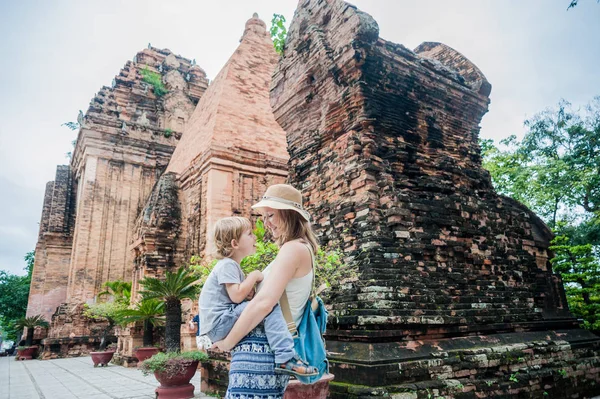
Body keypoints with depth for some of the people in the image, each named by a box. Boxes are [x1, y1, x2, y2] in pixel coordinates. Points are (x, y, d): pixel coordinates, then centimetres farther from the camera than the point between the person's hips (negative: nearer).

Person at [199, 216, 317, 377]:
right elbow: (236, 296, -24)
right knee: (270, 306, -24)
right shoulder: (227, 265, -14)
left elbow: (241, 294, 21)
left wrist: (251, 289, 1)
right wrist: (254, 276, -12)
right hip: (219, 323, -11)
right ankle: (286, 359, -31)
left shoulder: (232, 265, 17)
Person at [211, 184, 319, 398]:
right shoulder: (302, 249, 17)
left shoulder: (293, 249, -14)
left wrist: (228, 342, -9)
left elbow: (263, 303, -21)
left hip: (259, 347, -10)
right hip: (274, 347, 10)